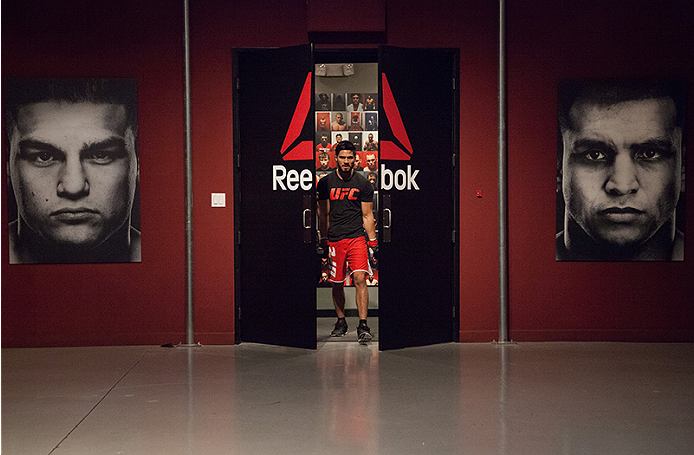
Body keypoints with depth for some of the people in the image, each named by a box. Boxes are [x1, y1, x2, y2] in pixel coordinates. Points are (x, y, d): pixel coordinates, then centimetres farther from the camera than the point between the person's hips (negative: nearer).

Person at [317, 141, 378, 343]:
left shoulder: (363, 184, 4)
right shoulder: (325, 183, 5)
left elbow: (367, 216, 8)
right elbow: (323, 215, 9)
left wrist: (372, 242, 4)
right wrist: (323, 241, 5)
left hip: (357, 238, -1)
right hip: (334, 240, 1)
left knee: (360, 279, -15)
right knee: (337, 284, 7)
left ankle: (363, 325, -16)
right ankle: (341, 322, 25)